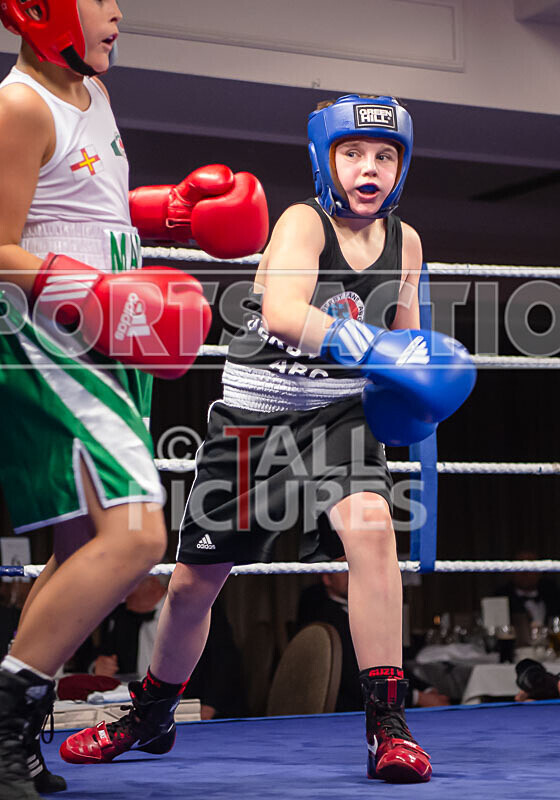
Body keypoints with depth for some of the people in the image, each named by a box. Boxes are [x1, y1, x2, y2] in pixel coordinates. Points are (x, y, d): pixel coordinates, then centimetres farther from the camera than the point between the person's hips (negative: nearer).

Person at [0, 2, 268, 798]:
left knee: (87, 549, 11)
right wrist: (88, 292, -28)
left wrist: (172, 209, 18)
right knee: (135, 533, -21)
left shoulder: (93, 91, 17)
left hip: (108, 352, 10)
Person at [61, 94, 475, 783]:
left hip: (337, 414, 2)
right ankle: (150, 718, 37)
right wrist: (369, 343, -46)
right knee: (194, 583, 9)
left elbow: (405, 337, 16)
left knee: (369, 523, -31)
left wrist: (410, 393, -5)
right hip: (253, 415, -2)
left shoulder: (404, 242, 1)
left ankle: (388, 729, -24)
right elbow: (281, 312, -34)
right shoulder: (303, 221, -15)